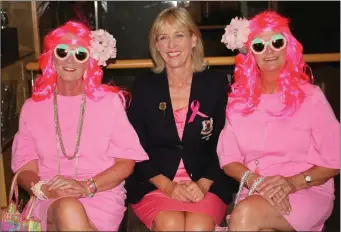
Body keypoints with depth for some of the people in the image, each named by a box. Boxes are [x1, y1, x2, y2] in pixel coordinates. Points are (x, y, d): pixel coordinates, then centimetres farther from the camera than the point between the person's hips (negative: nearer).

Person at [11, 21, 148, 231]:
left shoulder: (109, 100, 5)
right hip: (51, 201, 1)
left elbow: (126, 162, 1)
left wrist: (87, 187, -15)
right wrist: (42, 188, -16)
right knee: (67, 210, -35)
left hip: (102, 195, -1)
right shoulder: (33, 106, 10)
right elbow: (25, 167, 7)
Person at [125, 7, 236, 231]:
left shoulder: (216, 84, 3)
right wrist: (167, 186, -11)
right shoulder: (144, 87, 4)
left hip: (207, 184, 0)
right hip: (154, 184, 0)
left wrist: (203, 185, -11)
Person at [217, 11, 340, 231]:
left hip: (309, 193, -1)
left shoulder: (310, 96, -2)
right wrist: (255, 181, -16)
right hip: (256, 195, 2)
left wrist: (294, 182, -18)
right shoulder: (239, 99, 7)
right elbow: (228, 158, 4)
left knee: (246, 213, -31)